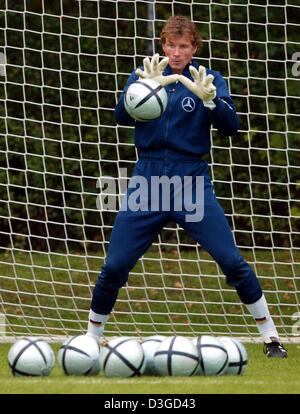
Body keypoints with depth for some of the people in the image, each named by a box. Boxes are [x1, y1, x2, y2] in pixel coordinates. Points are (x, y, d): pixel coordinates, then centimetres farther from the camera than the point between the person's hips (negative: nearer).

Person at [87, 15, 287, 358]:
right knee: (114, 267, -2)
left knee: (232, 261, -10)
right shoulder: (145, 74, 5)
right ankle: (91, 338, 16)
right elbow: (121, 116, -10)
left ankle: (270, 338, -1)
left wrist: (208, 98, -31)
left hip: (192, 182, -1)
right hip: (148, 182, 1)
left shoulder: (209, 80, 2)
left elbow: (230, 127, -11)